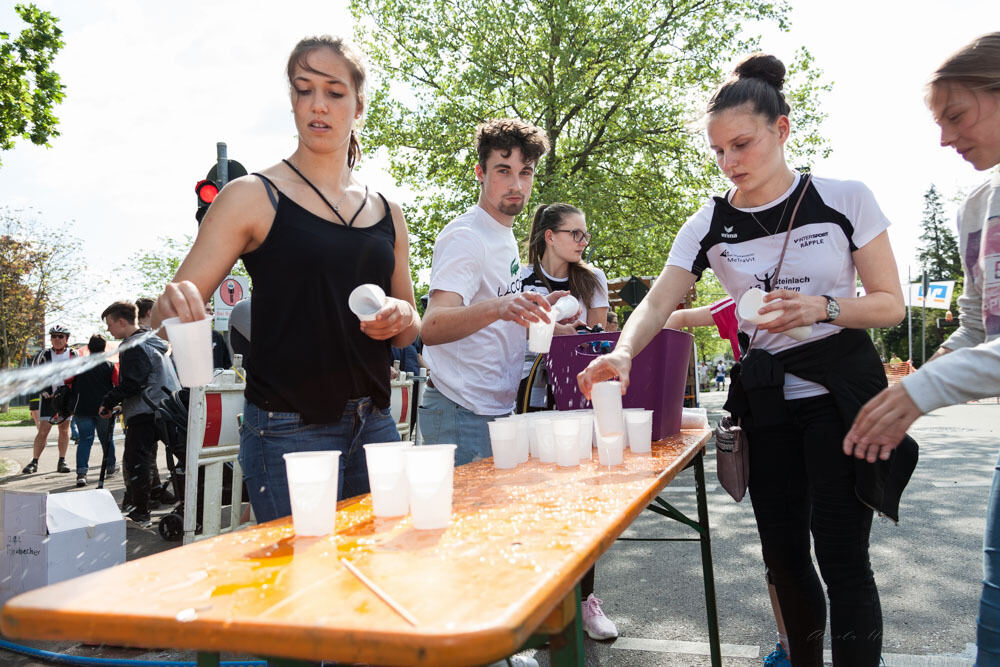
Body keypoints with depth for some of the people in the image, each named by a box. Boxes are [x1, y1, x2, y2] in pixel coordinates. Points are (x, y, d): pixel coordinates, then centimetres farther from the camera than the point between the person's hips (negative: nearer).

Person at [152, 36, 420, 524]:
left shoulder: (387, 213, 10)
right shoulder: (254, 197, -2)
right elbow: (170, 311, -5)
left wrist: (402, 317, -5)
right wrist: (176, 307, -28)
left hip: (374, 427, 5)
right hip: (289, 431, -4)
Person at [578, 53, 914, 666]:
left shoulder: (845, 199, -6)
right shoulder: (709, 225, 0)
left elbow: (891, 304, -3)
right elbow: (657, 303, -9)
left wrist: (822, 307, -23)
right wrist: (623, 352, -30)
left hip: (841, 391, -3)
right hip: (765, 400, 3)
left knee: (841, 556, -6)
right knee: (783, 553, 10)